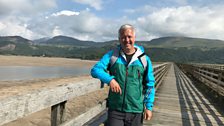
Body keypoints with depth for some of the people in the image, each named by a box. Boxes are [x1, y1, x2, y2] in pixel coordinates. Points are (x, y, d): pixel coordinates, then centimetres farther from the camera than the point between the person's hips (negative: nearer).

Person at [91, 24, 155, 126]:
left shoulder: (144, 59, -1)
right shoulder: (112, 55, 0)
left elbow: (149, 85, 2)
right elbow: (95, 70, -10)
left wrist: (149, 107, -3)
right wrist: (110, 79, -27)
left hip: (136, 112, 1)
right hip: (115, 110, 0)